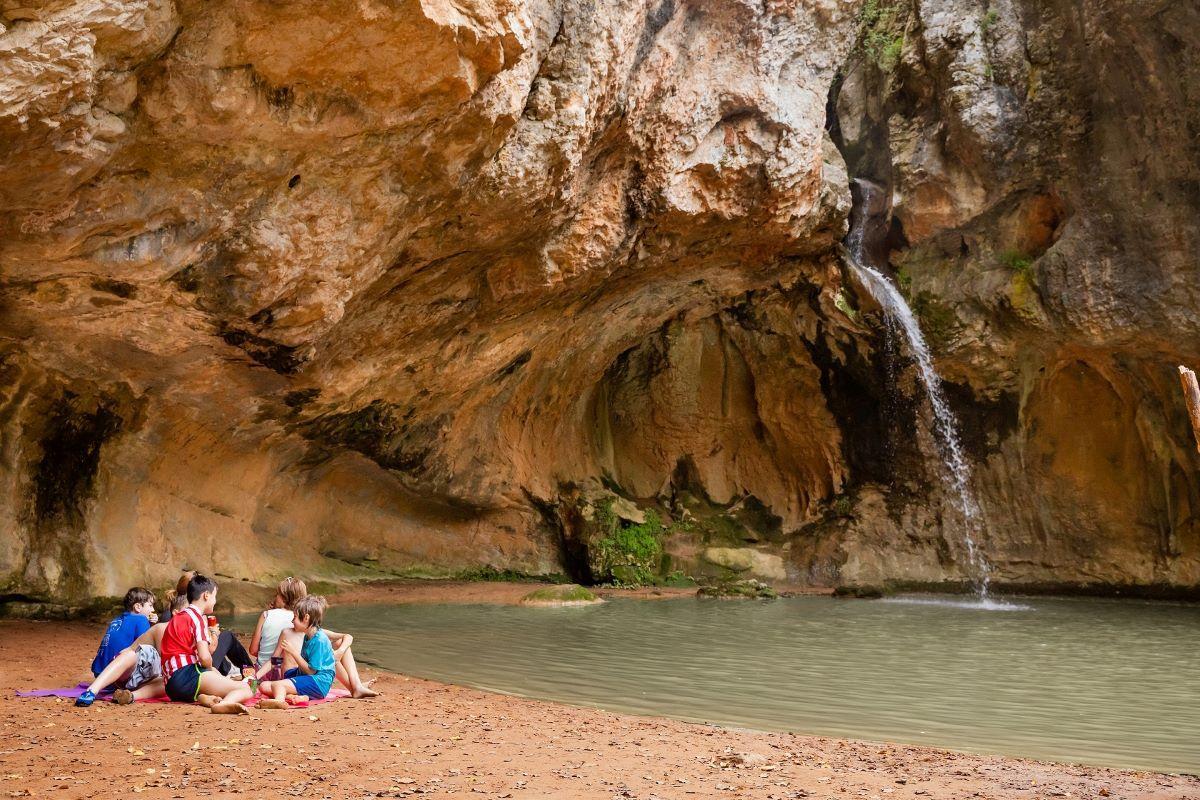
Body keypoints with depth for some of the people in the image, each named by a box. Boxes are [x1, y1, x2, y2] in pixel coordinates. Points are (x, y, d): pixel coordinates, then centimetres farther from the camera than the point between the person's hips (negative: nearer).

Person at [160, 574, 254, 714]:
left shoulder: (179, 617, 27)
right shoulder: (197, 617, -3)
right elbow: (204, 657, -14)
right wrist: (210, 669, 6)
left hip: (172, 684, 9)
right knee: (245, 690, -13)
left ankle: (204, 697, -11)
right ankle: (222, 705, -48)